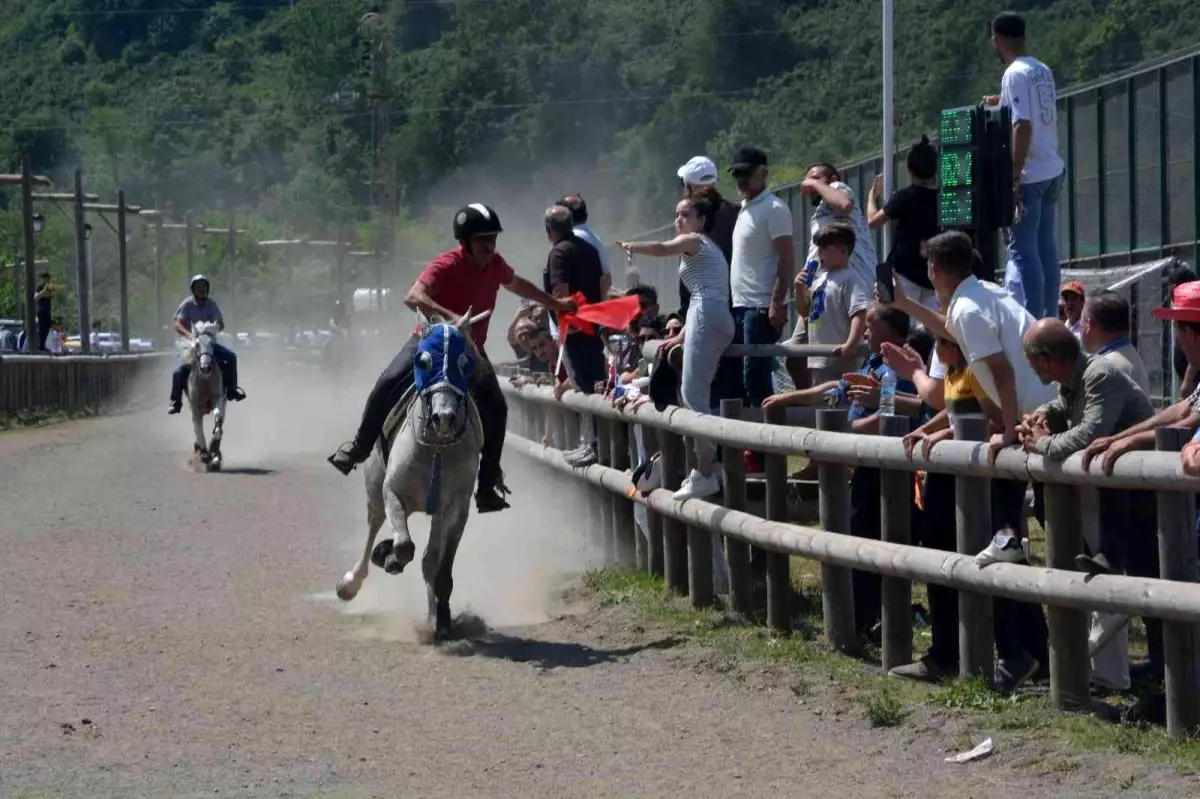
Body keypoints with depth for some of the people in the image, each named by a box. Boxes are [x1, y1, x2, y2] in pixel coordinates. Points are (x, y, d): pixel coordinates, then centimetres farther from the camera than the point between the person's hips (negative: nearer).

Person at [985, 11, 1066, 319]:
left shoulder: (1015, 74, -14)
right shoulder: (1043, 71, 12)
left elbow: (1023, 126, -21)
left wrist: (1014, 177, -20)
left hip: (1030, 175, -8)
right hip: (1053, 170, 8)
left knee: (1022, 248, -6)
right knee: (1047, 248, 12)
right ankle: (1049, 318, 15)